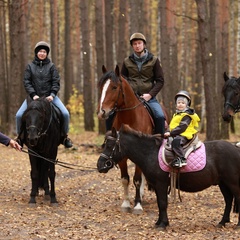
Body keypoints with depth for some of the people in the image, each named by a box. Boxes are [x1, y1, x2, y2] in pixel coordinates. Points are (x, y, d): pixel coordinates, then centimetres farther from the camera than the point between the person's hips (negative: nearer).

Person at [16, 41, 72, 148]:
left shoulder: (51, 66, 4)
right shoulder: (30, 66, 4)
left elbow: (56, 82, 0)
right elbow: (26, 82, -2)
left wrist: (52, 95, -16)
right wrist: (33, 95, -15)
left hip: (49, 96, 0)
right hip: (34, 96, 0)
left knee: (65, 114, -16)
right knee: (19, 115, -16)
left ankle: (64, 136, 5)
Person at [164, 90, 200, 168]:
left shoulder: (187, 115, -11)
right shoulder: (176, 114, 21)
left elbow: (181, 127, -19)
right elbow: (172, 126, 26)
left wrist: (170, 133, -21)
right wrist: (168, 132, 7)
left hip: (185, 135, -11)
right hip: (176, 135, 11)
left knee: (176, 141, -39)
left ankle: (181, 159, -43)